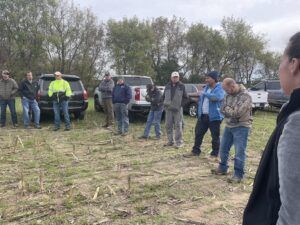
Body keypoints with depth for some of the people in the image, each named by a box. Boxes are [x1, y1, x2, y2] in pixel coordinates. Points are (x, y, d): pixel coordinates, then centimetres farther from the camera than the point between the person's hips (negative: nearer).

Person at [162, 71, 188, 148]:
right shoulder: (168, 86, 11)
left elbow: (186, 98, 3)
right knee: (168, 125, 7)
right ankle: (170, 141, 17)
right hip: (169, 109, 4)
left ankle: (179, 142, 2)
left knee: (178, 125, -4)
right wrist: (165, 104, 4)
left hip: (178, 109, -4)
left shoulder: (181, 86, 1)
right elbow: (163, 97, 19)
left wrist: (181, 104, -9)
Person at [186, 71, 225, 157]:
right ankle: (196, 150, 23)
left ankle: (214, 154, 16)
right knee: (198, 133, 11)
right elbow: (201, 99, 24)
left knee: (215, 136, 3)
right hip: (203, 116, 7)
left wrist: (205, 94, -18)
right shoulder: (206, 87, 14)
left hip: (214, 117, -7)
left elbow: (215, 97, -32)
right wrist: (199, 110, 14)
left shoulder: (220, 88, -11)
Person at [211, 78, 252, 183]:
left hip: (241, 127, -7)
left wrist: (227, 109, -9)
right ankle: (222, 168, 33)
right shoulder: (228, 94, 4)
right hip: (228, 126, 8)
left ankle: (238, 174, 7)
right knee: (223, 148, 16)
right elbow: (222, 109, 3)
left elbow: (237, 113, -26)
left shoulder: (245, 96, -19)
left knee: (239, 152, -3)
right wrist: (231, 111, -16)